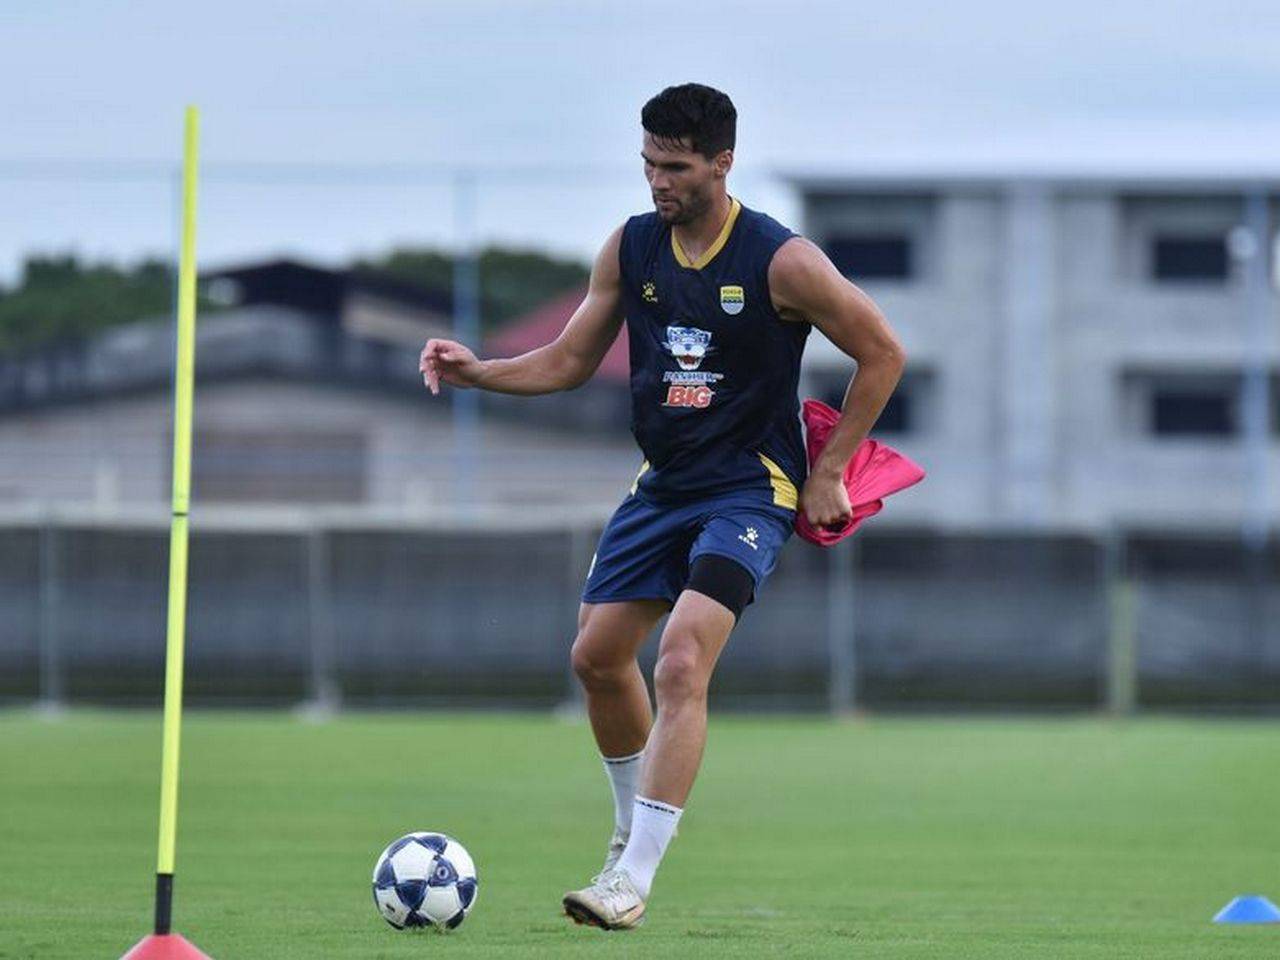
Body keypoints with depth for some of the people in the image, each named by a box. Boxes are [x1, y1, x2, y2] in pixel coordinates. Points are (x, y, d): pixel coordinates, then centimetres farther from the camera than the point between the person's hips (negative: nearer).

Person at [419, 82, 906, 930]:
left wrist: (828, 474, -6)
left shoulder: (782, 262, -15)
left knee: (683, 662, -21)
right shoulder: (632, 248, 1)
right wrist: (476, 372, -8)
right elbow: (570, 361, 10)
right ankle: (635, 828, 33)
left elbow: (883, 354, -6)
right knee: (598, 655, 7)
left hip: (750, 490, -6)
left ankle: (634, 881, -21)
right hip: (664, 482, 7)